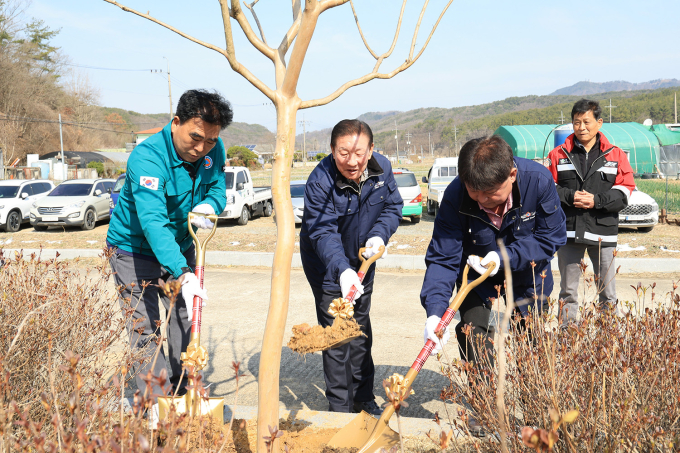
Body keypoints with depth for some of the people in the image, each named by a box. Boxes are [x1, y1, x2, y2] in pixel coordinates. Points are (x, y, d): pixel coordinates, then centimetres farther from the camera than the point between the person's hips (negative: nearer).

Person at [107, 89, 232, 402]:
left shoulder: (214, 150, -11)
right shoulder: (147, 157, -32)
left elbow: (217, 187, 4)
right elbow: (153, 221, -44)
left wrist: (210, 205, -23)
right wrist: (183, 274, -56)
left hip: (180, 249, 6)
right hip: (135, 252, -6)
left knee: (183, 326, 12)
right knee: (147, 332, -10)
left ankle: (180, 397, 27)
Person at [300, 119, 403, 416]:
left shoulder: (382, 168, -16)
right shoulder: (320, 181, -31)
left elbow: (393, 206, -3)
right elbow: (323, 233, -35)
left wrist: (379, 235, -23)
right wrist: (342, 270, -51)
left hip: (362, 261, 5)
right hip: (327, 265, -5)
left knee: (360, 331, 17)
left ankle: (364, 400, 33)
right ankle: (340, 409, 9)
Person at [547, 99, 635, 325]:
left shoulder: (615, 155, 5)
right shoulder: (558, 155, 6)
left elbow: (624, 192, 1)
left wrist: (597, 200, -14)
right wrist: (570, 196, -13)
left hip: (602, 232, -1)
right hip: (568, 231, 1)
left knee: (607, 292, 5)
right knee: (568, 291, 9)